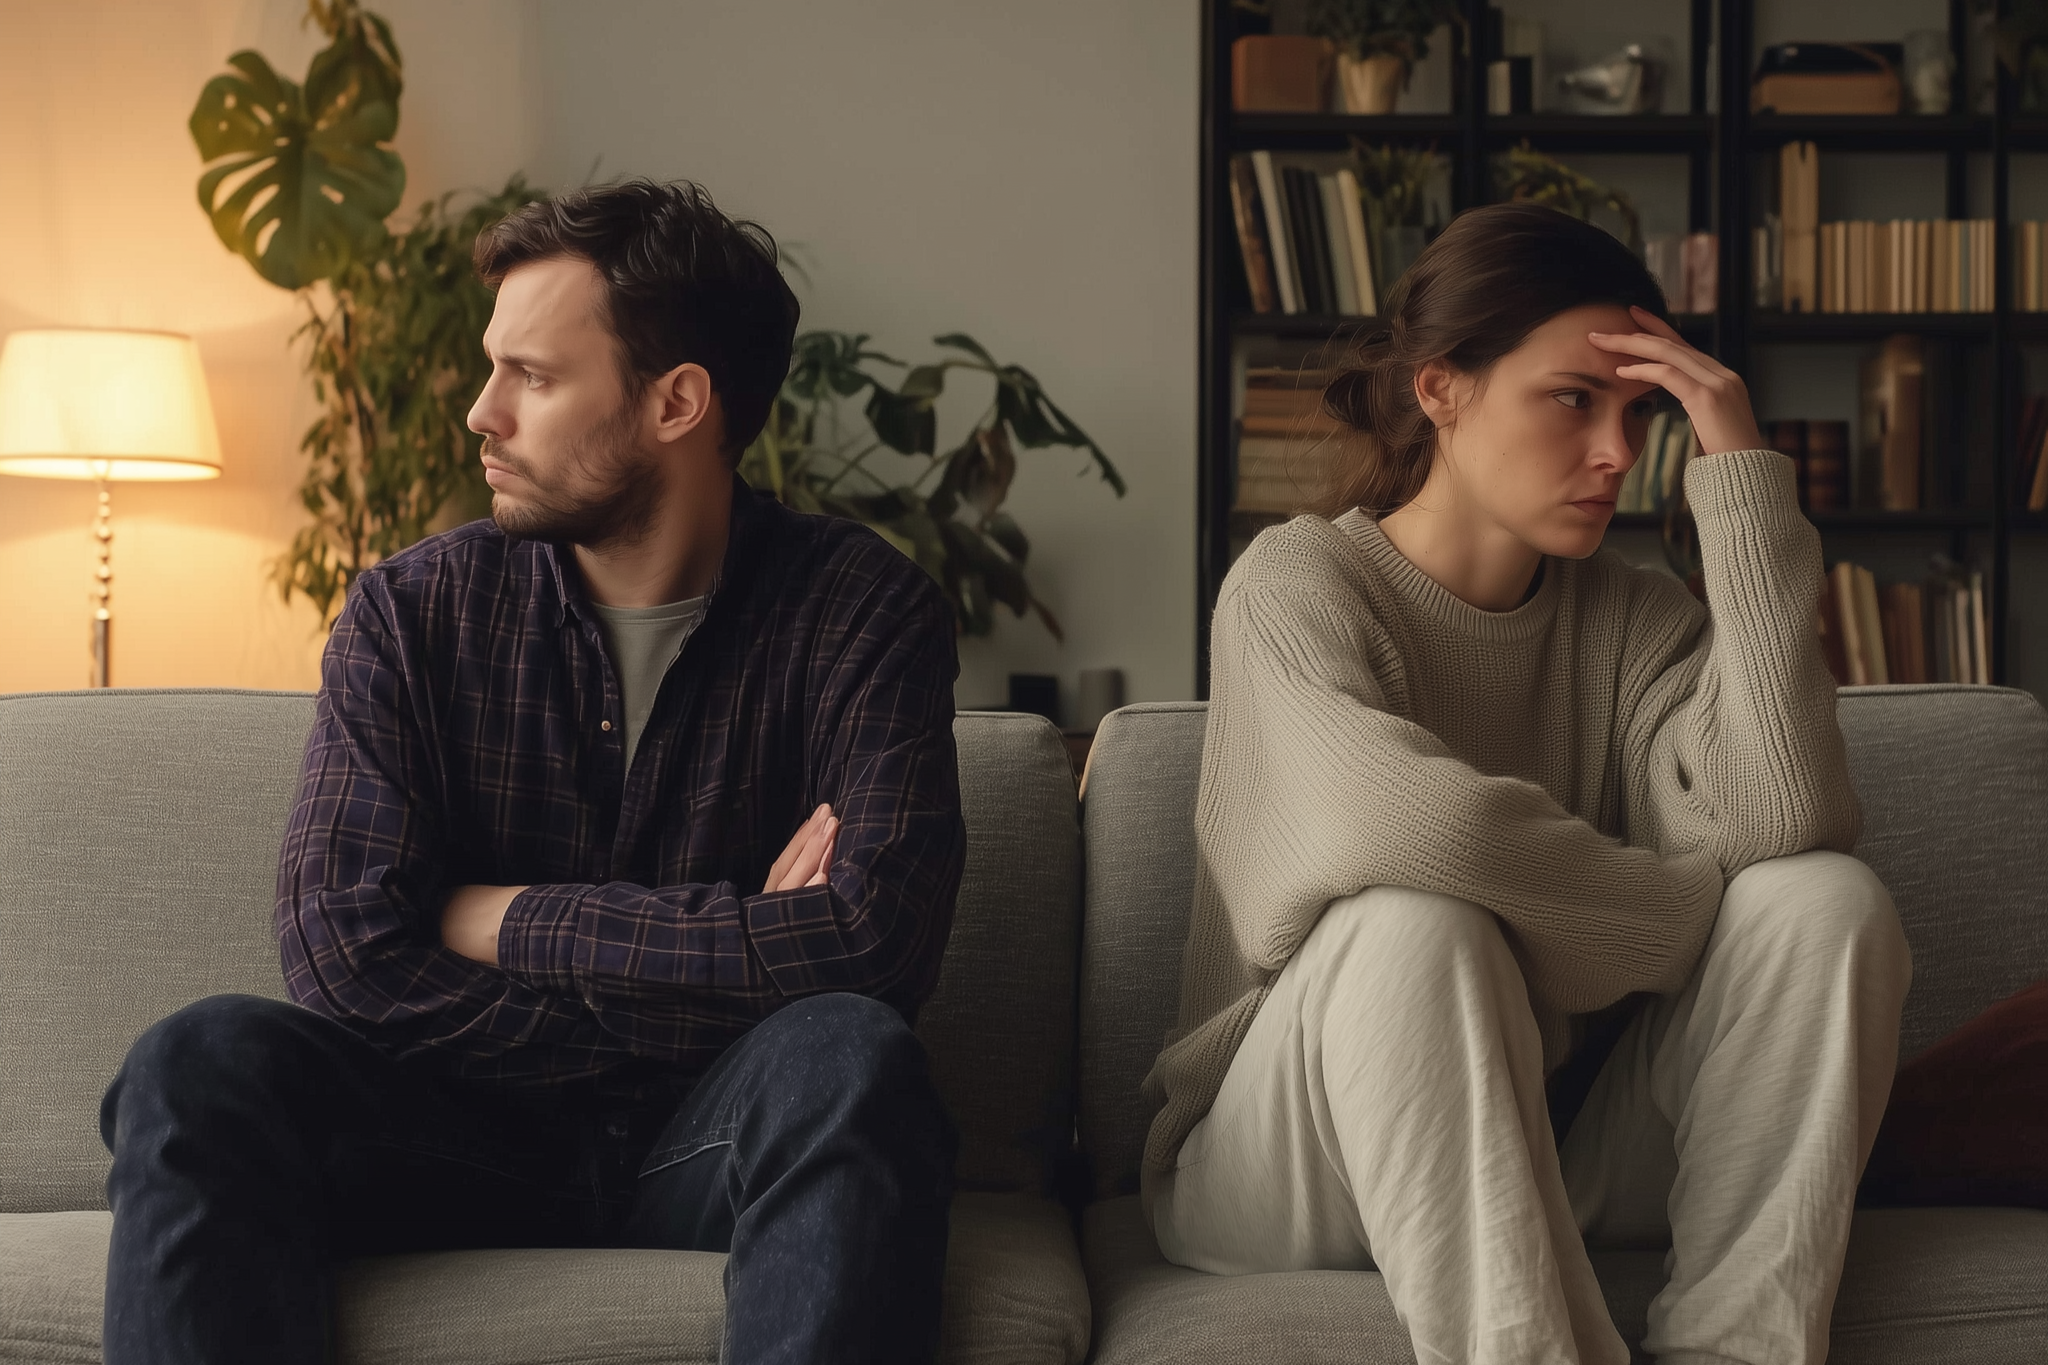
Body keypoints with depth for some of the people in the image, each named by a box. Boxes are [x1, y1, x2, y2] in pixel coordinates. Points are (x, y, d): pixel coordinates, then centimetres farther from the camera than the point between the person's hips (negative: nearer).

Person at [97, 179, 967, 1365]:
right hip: (463, 1128, 2)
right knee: (206, 1065, -26)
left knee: (848, 1059, -34)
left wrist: (496, 920, -13)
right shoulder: (413, 613, -1)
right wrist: (723, 965, -15)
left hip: (710, 1139, -1)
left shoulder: (861, 610, -6)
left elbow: (872, 944, -21)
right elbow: (345, 953, -12)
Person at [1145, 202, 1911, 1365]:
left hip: (1556, 1149, 5)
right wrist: (1699, 920, -16)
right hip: (1285, 1168, -5)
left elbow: (1786, 824, -17)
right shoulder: (1300, 585, -11)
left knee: (1830, 899, -15)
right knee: (1417, 927, -35)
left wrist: (1745, 486, -15)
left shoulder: (1636, 622, 4)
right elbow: (1414, 828, -32)